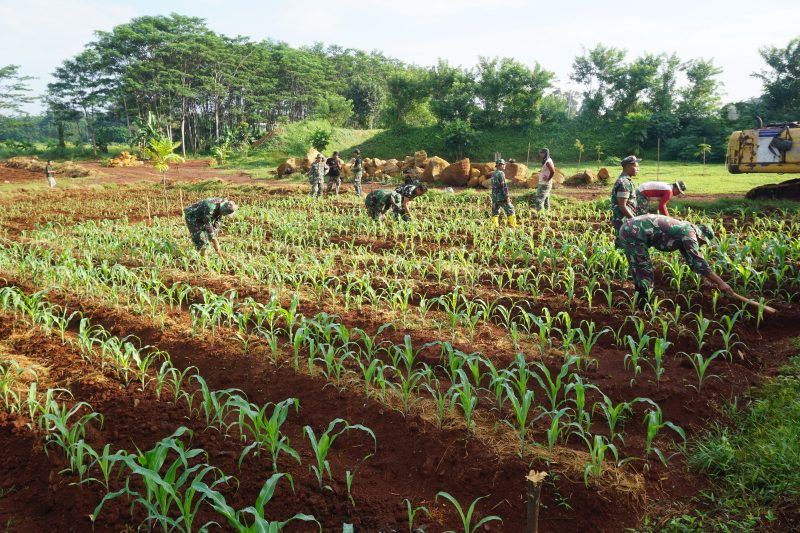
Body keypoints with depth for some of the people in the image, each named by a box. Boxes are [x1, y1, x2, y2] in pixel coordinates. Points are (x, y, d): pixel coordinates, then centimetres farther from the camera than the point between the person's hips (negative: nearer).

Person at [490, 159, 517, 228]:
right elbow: (504, 186, -17)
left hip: (494, 197, 8)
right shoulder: (501, 173, -12)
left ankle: (495, 226, 6)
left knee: (495, 213, 8)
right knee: (511, 211, 1)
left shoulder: (493, 174, 14)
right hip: (501, 197, -8)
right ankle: (513, 226, 0)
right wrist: (507, 197, -17)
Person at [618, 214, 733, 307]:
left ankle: (641, 300, 32)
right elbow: (699, 262, -15)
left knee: (639, 269, 20)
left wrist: (712, 280, 29)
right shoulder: (689, 232, -9)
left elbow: (693, 260, 28)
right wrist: (721, 283, -10)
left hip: (629, 228, 10)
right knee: (644, 270, -3)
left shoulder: (684, 229, 20)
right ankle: (644, 306, 5)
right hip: (633, 232, -10)